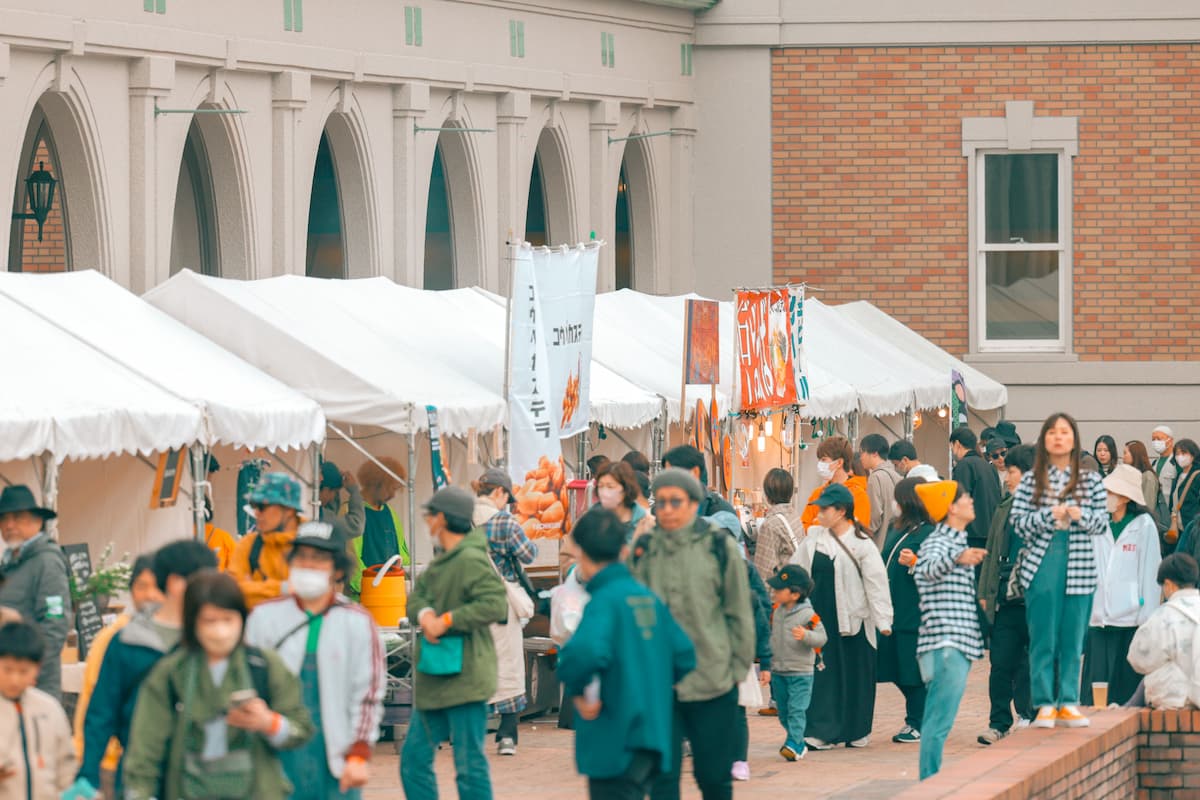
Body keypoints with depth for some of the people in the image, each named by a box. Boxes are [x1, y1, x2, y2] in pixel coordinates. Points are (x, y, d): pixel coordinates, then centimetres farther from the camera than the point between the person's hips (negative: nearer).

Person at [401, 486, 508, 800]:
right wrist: (424, 614, -11)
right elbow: (416, 597, 12)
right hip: (433, 680, 10)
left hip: (465, 677, -10)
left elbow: (495, 605, -25)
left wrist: (446, 621, -22)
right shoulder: (440, 561, 15)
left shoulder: (472, 561, -16)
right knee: (414, 758, 12)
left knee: (470, 763, -6)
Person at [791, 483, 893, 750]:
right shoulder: (813, 539, 7)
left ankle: (857, 731, 18)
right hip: (820, 617, 4)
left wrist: (882, 619, -12)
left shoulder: (861, 543, -7)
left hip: (852, 618, -4)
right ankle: (823, 731, 2)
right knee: (823, 675, 1)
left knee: (855, 675, 6)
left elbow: (876, 582, -8)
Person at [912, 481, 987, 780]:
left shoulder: (958, 542, 21)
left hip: (958, 645, 10)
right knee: (939, 722, -12)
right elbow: (930, 568, -35)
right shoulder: (938, 542, -10)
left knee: (937, 721, 12)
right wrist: (956, 559, -52)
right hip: (945, 644, -10)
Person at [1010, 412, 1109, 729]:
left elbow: (1103, 523, 6)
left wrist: (1080, 515, -13)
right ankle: (1044, 704, 2)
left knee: (1073, 637, 3)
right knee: (1042, 637, -2)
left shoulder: (1091, 481, 8)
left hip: (1078, 565, 1)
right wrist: (1049, 516, -15)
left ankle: (1069, 702, 9)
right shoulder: (1031, 481, 5)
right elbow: (1018, 522, -1)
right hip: (1041, 564, -1)